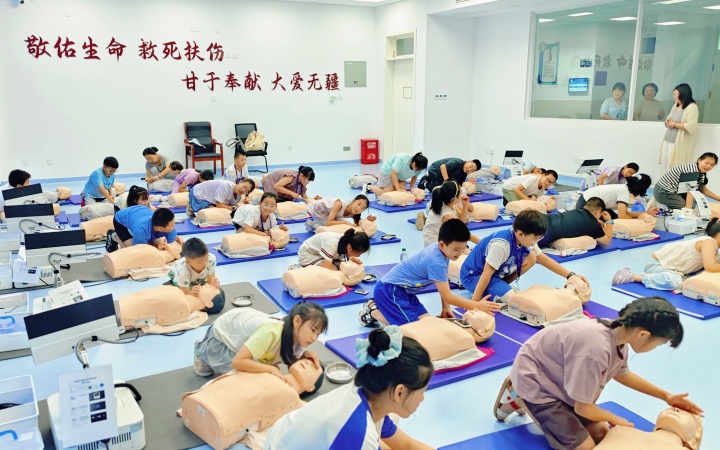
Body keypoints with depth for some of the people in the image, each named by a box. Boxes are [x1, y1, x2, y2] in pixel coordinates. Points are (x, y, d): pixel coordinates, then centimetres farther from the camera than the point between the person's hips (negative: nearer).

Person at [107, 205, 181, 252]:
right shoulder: (141, 230, -46)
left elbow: (170, 241, -17)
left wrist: (177, 238, -40)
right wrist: (156, 245, -46)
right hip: (121, 219, -5)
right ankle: (113, 236, 9)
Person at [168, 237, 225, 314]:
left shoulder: (211, 259, -38)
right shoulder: (182, 271, -43)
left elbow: (210, 281, -27)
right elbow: (185, 294, -36)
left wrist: (213, 284, -51)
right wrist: (191, 294, -60)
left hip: (200, 280, 2)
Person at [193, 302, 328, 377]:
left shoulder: (296, 336, -20)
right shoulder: (271, 333, -43)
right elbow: (237, 362, -42)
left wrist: (305, 354, -22)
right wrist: (271, 369, -45)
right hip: (222, 330, -6)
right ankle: (202, 351, 13)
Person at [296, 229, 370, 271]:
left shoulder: (347, 242, -16)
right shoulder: (333, 243, -38)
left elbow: (340, 261, -10)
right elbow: (327, 268, -36)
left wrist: (350, 260, -29)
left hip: (320, 253, 8)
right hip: (307, 254, -8)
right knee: (335, 271, -23)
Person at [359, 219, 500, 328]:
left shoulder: (441, 250, -1)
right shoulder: (436, 261, -27)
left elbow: (444, 285, 10)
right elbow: (448, 296, -22)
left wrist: (446, 308, 4)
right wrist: (477, 306, -19)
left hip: (403, 290, 9)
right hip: (389, 289, -9)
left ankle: (378, 306, 13)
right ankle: (373, 311, -1)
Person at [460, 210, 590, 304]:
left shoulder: (525, 239, -7)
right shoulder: (502, 245, -33)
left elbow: (544, 259, 4)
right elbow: (487, 273, -30)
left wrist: (571, 275, 0)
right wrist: (474, 302, -29)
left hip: (498, 272, 9)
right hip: (474, 275, -9)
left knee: (531, 257, -4)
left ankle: (500, 285, 2)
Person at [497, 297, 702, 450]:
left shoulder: (618, 335, -10)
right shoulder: (596, 349, -38)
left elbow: (621, 373, 15)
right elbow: (583, 408, -24)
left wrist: (666, 396, 13)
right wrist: (615, 420, -4)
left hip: (553, 375, 9)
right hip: (533, 378, -9)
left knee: (600, 433, 9)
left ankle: (528, 403, 18)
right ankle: (522, 400, 5)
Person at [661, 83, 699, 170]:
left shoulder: (692, 107, -13)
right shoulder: (676, 105, 13)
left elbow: (691, 126, -22)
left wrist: (675, 124, -16)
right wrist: (667, 122, 0)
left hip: (679, 143, -8)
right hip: (667, 140, 8)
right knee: (665, 166, 8)